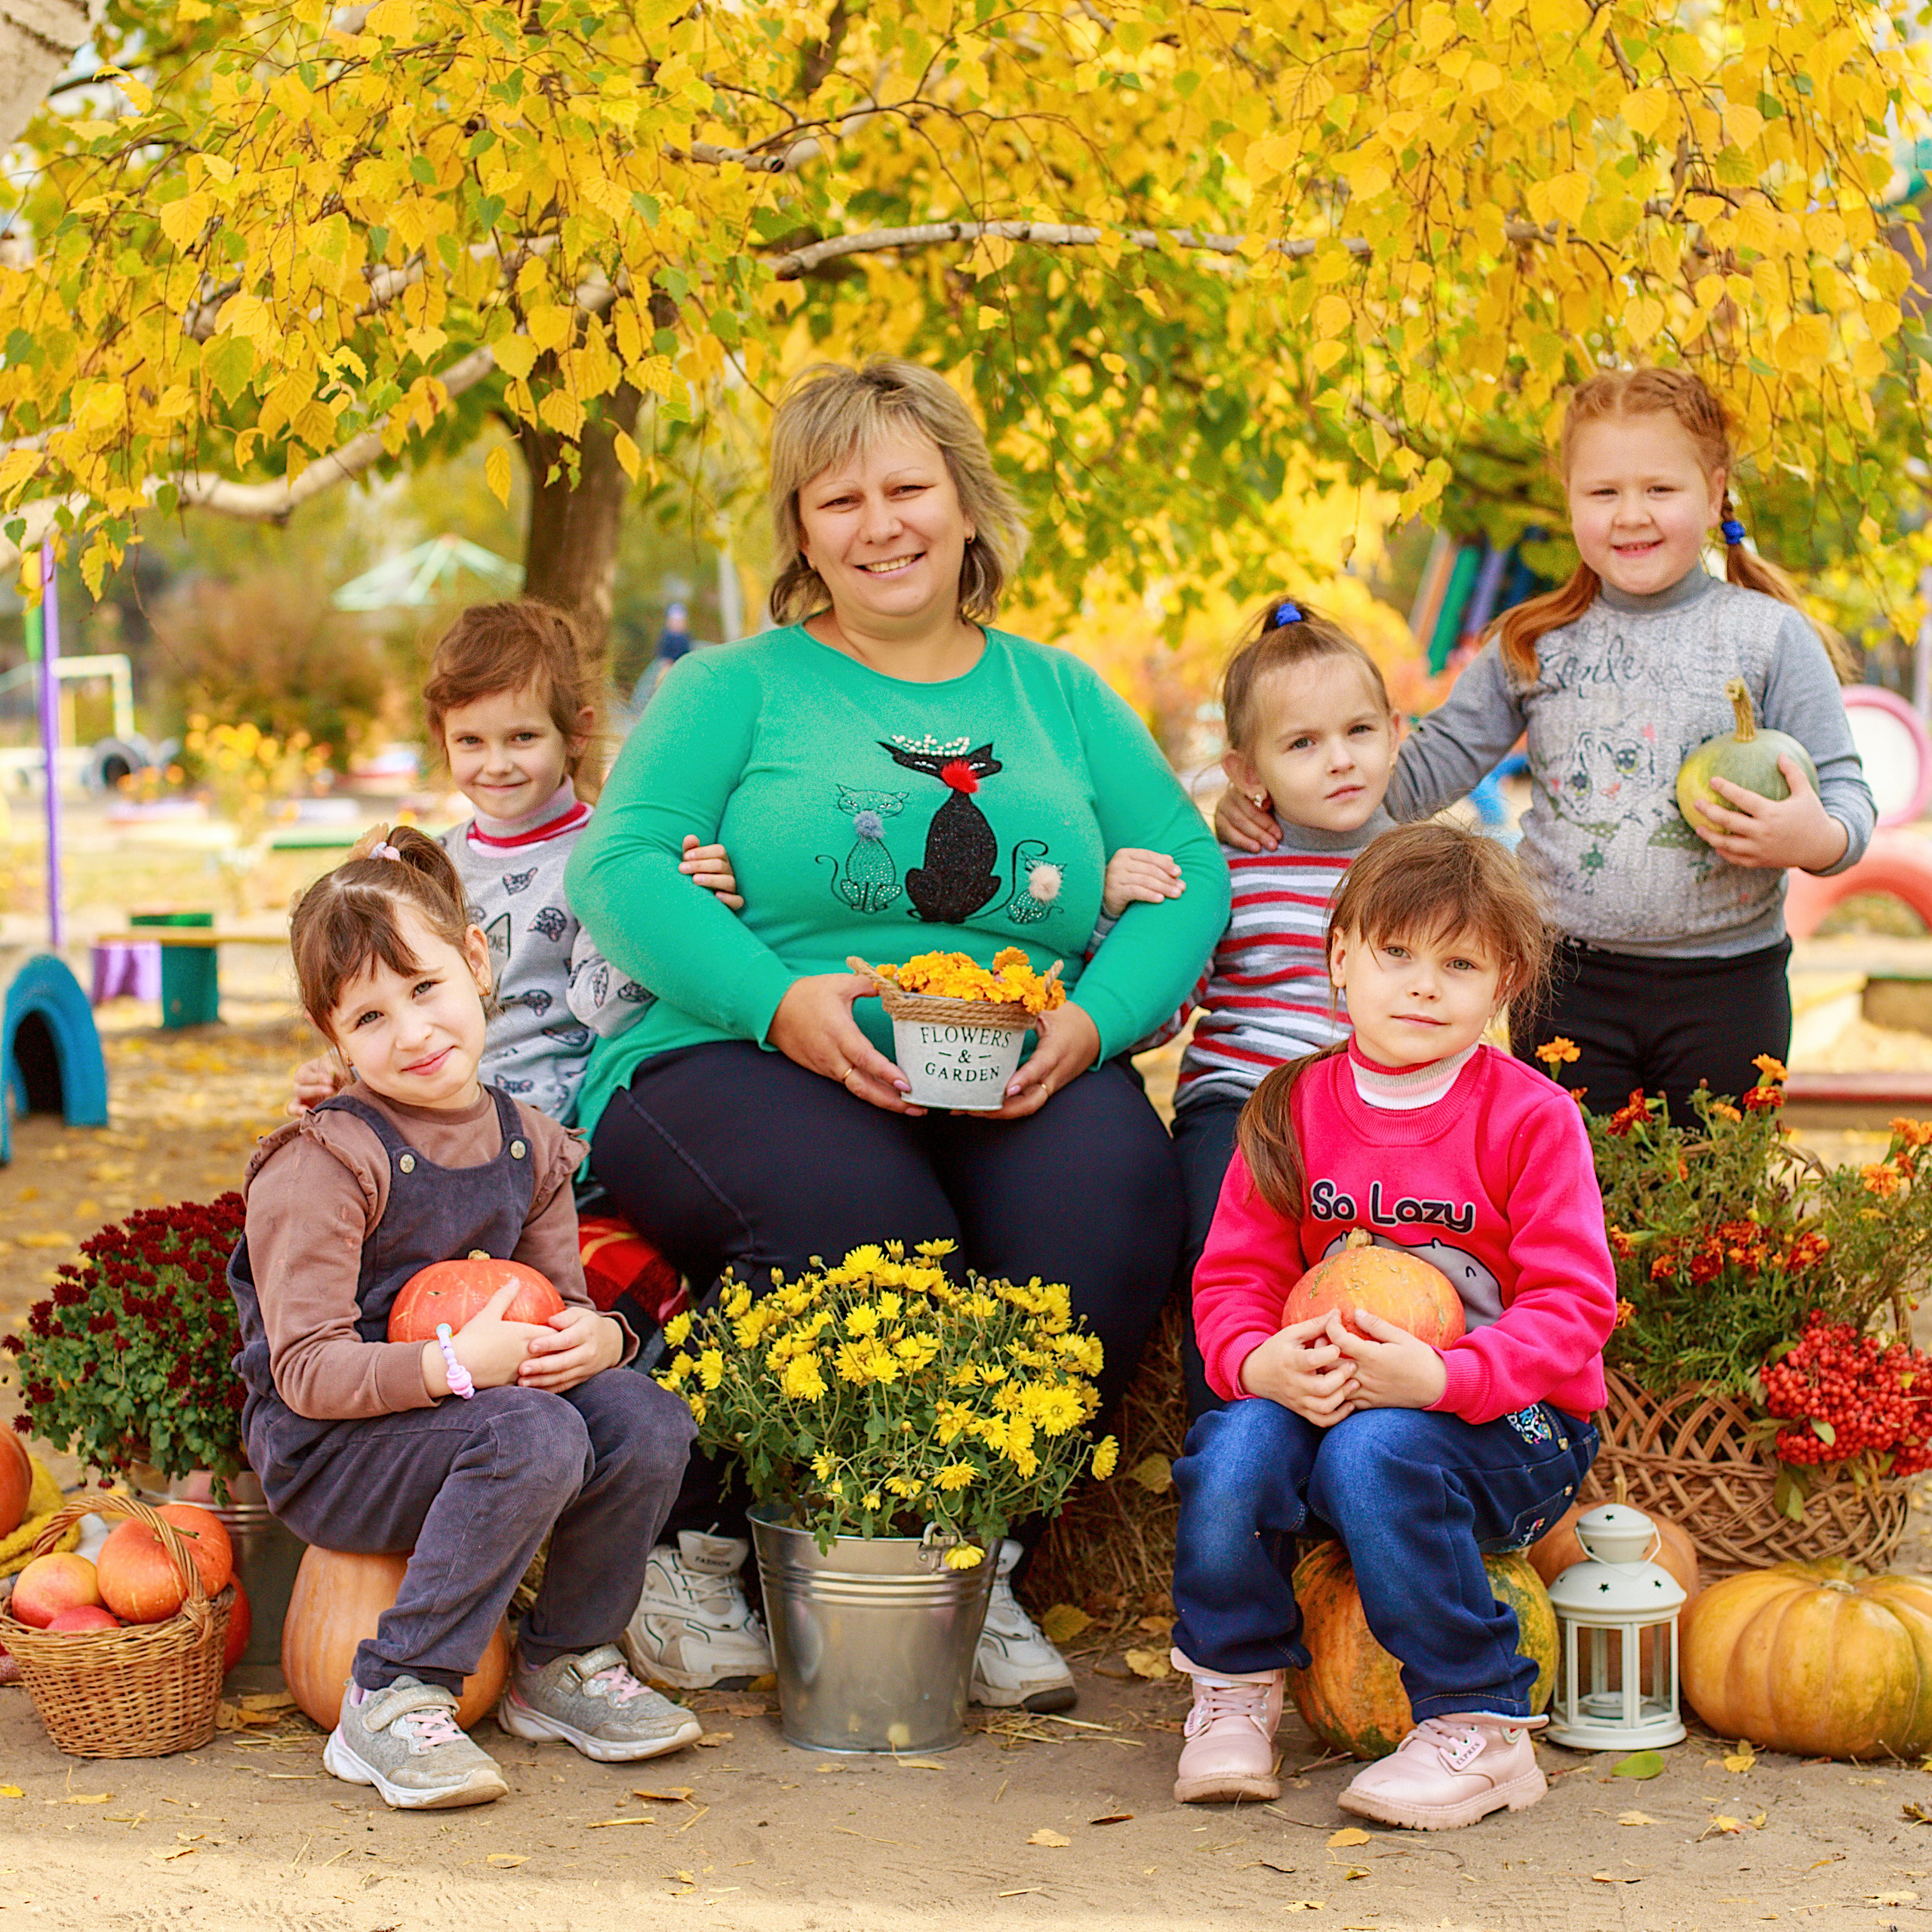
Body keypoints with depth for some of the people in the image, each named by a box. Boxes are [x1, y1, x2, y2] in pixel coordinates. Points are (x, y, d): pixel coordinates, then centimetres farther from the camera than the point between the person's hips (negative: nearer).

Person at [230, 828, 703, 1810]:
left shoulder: (529, 1144, 5)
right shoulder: (325, 1162, -16)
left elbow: (564, 1304, 10)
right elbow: (308, 1372, -20)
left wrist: (595, 1336, -16)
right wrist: (456, 1363, -34)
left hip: (472, 1401, 6)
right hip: (320, 1450, -6)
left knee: (647, 1420, -17)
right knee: (534, 1438, -32)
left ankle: (564, 1662, 4)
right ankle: (395, 1703, -21)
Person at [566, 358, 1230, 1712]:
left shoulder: (1060, 698, 19)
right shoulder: (737, 688, 10)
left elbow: (1188, 874, 10)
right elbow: (621, 868, -3)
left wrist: (1093, 1018, -11)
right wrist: (779, 1001, -19)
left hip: (1008, 1084, 3)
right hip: (738, 1061, -3)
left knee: (1112, 1192, -29)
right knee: (864, 1221, -35)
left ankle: (983, 1563, -9)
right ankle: (697, 1545, -10)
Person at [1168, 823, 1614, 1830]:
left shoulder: (1530, 1119, -7)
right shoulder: (1293, 1112, 4)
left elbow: (1572, 1306, -12)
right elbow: (1233, 1277, 5)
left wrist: (1440, 1376, -28)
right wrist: (1259, 1362, -19)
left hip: (1507, 1421, -3)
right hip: (1318, 1398, 3)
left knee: (1374, 1450, -35)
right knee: (1237, 1444, -29)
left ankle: (1480, 1729, -19)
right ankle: (1234, 1689, -3)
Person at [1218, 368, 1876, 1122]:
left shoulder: (1771, 637, -2)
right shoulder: (1533, 647, 6)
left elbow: (1845, 790, -2)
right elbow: (1433, 763, 9)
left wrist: (1818, 839, -25)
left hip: (1725, 989, -2)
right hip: (1568, 986, 2)